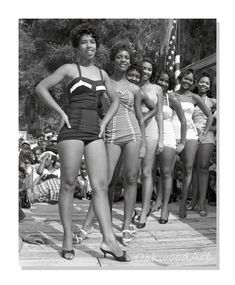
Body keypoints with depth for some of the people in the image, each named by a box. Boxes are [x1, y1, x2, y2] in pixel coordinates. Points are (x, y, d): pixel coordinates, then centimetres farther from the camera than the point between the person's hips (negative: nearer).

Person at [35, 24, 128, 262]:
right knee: (68, 184, -2)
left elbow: (115, 101, 26)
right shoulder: (69, 69, 3)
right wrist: (61, 112, -4)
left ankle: (108, 240, -4)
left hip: (94, 132, 5)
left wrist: (104, 123, 13)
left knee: (101, 185, -4)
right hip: (73, 129, -5)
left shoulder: (102, 73, 17)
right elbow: (41, 87, 1)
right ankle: (68, 239, 7)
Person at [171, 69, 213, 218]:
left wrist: (204, 134, 8)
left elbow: (210, 116, 14)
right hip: (173, 133, 0)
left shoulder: (194, 97, 11)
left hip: (189, 134, 1)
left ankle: (183, 203, -2)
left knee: (188, 169, -7)